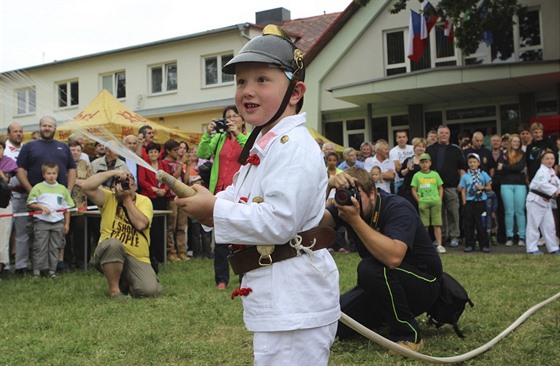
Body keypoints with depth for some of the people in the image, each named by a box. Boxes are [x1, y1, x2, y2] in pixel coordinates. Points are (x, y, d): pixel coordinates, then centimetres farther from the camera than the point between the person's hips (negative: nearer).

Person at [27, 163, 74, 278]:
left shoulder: (62, 189, 9)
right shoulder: (38, 187, 3)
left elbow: (67, 207, 11)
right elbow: (30, 204, 2)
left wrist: (67, 223, 7)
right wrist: (41, 207, -14)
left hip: (58, 222, 2)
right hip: (42, 221, -2)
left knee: (55, 247, 4)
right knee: (40, 247, -2)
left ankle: (52, 270, 12)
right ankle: (37, 270, 5)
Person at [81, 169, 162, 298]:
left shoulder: (144, 201, 1)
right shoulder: (108, 198, 1)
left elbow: (140, 224, -18)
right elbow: (86, 186, -17)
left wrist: (127, 199, -13)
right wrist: (113, 172, -17)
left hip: (137, 258, 1)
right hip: (109, 255, -1)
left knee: (151, 291, -22)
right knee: (114, 244, -38)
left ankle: (126, 282, 15)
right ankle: (114, 289, -16)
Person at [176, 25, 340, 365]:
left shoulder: (294, 146, -19)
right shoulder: (262, 145, 13)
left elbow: (278, 222, -27)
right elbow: (247, 206, 21)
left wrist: (214, 208, -18)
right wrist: (206, 204, 3)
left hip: (294, 297, -11)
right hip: (274, 294, 11)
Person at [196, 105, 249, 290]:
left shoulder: (249, 138, 4)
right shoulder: (219, 138, 14)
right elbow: (202, 154, 3)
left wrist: (238, 134, -19)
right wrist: (208, 133, -8)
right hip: (221, 192, 3)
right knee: (220, 238, 5)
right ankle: (221, 279, 12)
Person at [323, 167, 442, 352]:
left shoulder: (397, 208, -25)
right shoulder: (347, 204, -5)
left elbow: (393, 258, -43)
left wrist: (354, 219, -40)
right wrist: (329, 185, -38)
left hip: (423, 283, -7)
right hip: (383, 284, 7)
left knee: (370, 268, -34)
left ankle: (409, 335, -17)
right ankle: (388, 315, 20)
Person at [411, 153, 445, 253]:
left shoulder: (435, 174, 10)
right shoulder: (417, 176, 6)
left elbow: (440, 188, 14)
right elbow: (414, 190, 5)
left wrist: (440, 199, 2)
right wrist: (419, 201, -4)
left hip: (435, 202, 1)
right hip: (423, 203, -1)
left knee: (437, 224, -1)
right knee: (424, 225, 2)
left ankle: (439, 245, 0)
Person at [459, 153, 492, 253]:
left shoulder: (483, 174, 6)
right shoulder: (465, 176, 6)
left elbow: (489, 187, 9)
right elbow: (463, 191, 5)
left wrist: (482, 187, -11)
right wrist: (464, 203, -4)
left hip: (481, 202, -1)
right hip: (469, 202, 1)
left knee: (481, 224, -1)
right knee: (468, 224, 1)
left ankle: (484, 244, 7)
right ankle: (469, 244, 10)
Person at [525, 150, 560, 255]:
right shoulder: (542, 171, -17)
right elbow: (543, 184, -33)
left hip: (546, 201, 9)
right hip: (536, 200, -9)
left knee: (549, 225, 13)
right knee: (533, 225, -3)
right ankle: (532, 248, 3)